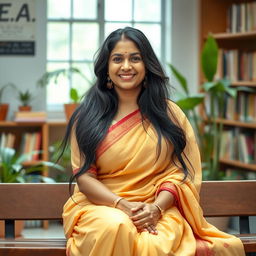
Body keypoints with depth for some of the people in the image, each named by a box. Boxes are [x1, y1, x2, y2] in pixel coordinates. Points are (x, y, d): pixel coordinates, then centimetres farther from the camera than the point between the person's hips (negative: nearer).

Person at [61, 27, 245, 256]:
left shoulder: (169, 113, 9)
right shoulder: (88, 117, 6)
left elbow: (179, 171, 4)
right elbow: (83, 175, 1)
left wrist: (156, 207, -16)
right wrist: (123, 206, -16)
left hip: (158, 210, -1)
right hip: (102, 206, 1)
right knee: (117, 228, -36)